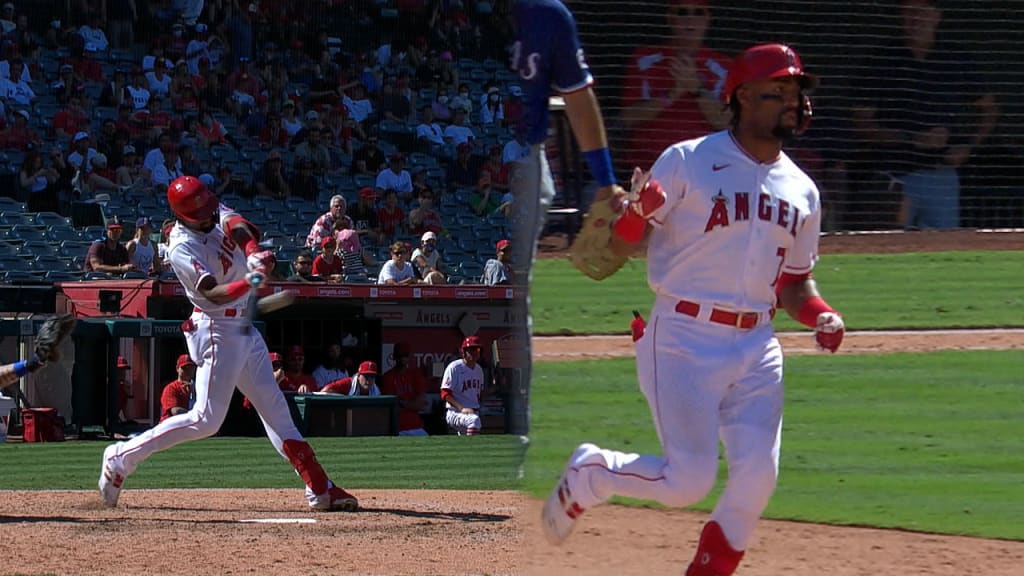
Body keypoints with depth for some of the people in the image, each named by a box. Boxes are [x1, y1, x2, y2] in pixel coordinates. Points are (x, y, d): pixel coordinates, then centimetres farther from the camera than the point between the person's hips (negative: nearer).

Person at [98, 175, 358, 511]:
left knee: (275, 409, 9)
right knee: (206, 420, -9)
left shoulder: (218, 215, 2)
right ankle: (122, 457, -1)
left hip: (245, 328, 8)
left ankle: (320, 489, 11)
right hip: (218, 330, -8)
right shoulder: (182, 247, -20)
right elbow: (214, 293, -29)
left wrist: (253, 252, -38)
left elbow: (239, 227, -17)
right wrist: (250, 281, -47)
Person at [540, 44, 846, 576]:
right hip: (684, 339, -5)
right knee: (688, 481, -12)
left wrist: (821, 315, 0)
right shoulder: (687, 162, -5)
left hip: (756, 350, 5)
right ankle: (588, 475, 17)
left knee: (757, 476, -9)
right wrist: (638, 213, -27)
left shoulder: (801, 191, 13)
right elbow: (620, 243, -4)